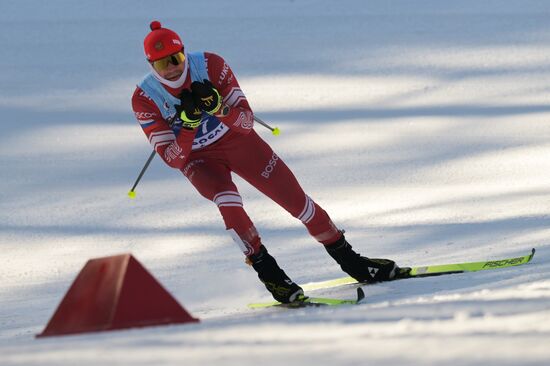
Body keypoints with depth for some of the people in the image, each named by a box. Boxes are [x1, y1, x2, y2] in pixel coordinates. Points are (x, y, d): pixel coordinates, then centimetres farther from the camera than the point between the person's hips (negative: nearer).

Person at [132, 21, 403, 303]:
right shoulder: (144, 99, -22)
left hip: (236, 139, 1)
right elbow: (172, 159, -21)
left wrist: (217, 106, -41)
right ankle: (266, 271, -22)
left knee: (295, 198, -3)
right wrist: (188, 122, -38)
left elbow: (246, 121, -21)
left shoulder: (210, 65, -23)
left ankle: (349, 261, 13)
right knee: (227, 200, -32)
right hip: (197, 158, -1)